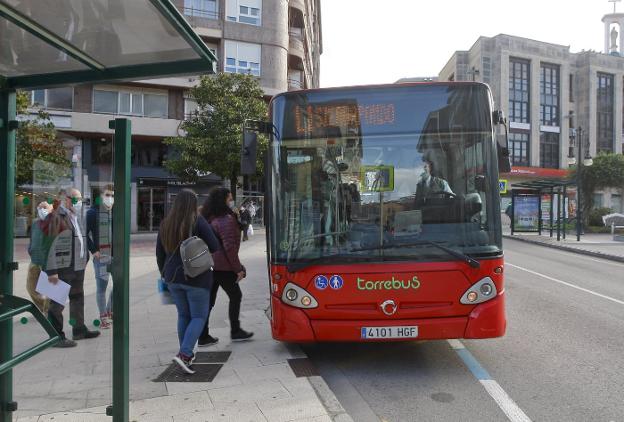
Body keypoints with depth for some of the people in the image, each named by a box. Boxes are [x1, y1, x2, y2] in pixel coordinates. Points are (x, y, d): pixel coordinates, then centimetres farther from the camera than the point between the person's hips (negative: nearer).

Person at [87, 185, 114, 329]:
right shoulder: (93, 212, -4)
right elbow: (84, 233, -6)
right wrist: (93, 250, -11)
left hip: (117, 255, 4)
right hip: (101, 255, -4)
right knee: (101, 286, 2)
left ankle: (110, 310, 29)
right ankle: (103, 316, 17)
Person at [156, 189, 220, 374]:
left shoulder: (165, 224, 4)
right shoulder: (197, 221, -13)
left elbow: (159, 253, 11)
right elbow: (214, 247, -12)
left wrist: (165, 274, 22)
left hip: (173, 277, 6)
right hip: (196, 277, -5)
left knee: (183, 315, 18)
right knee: (199, 317, 4)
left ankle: (187, 354, 24)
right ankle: (184, 354, -9)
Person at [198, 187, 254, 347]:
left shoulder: (210, 219, 12)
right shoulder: (226, 219, -15)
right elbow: (229, 247, -19)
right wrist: (238, 269, -12)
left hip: (209, 266, 8)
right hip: (223, 267, -8)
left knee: (208, 300, 11)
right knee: (235, 296, 9)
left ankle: (203, 337, 16)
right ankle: (235, 332, 18)